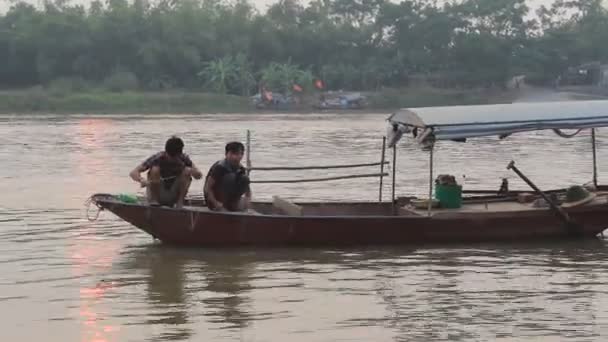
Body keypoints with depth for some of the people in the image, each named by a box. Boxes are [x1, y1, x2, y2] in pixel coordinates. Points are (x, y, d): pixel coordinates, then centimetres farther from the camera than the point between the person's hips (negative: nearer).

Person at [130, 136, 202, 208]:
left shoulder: (183, 158, -9)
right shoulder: (158, 158, -18)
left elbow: (199, 176, -11)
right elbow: (133, 173, -23)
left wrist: (192, 171, -35)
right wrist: (142, 180, -46)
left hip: (173, 197, 2)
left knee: (187, 170, -18)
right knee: (155, 169, -27)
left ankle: (180, 202, -14)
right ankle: (154, 200, -16)